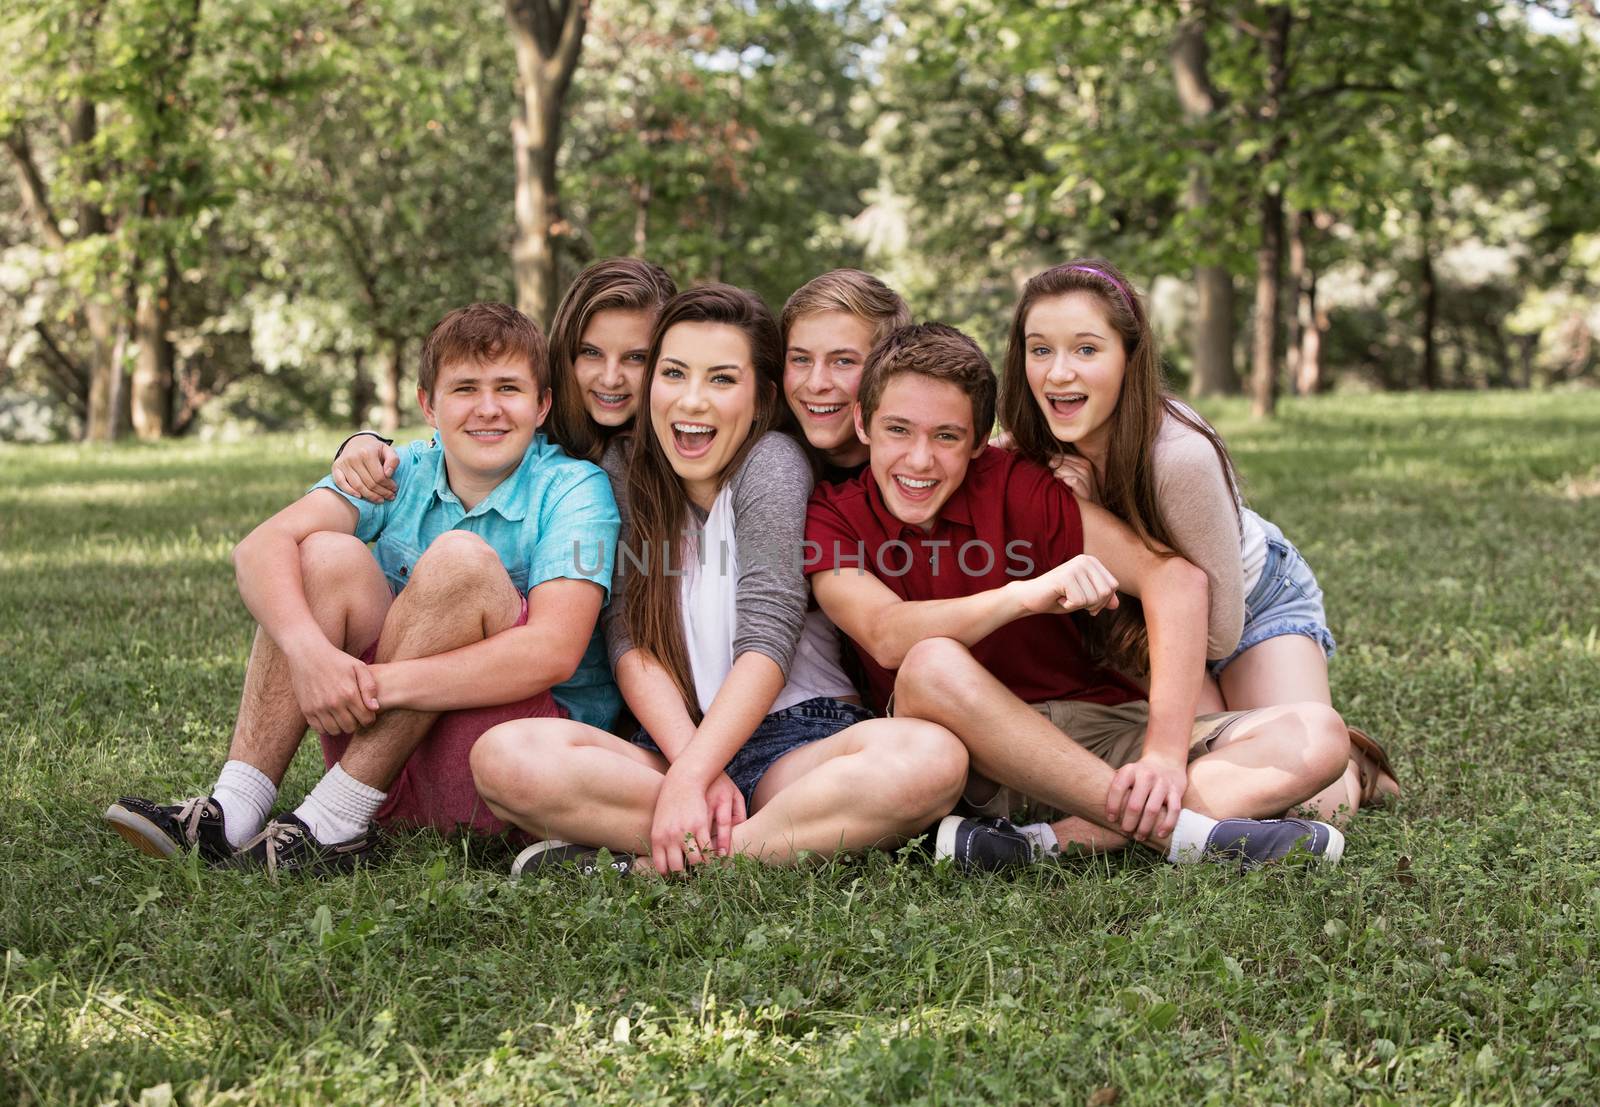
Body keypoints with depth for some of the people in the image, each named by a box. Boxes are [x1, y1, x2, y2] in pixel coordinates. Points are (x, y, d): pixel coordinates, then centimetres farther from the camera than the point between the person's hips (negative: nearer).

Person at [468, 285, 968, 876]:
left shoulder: (772, 463, -1)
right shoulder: (623, 475, 9)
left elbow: (767, 639, -13)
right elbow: (631, 643, -1)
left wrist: (689, 780, -25)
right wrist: (696, 772, -19)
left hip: (797, 742, -2)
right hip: (673, 744, 3)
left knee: (932, 756, -35)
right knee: (504, 755, -27)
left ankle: (638, 867, -33)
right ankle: (802, 838, -28)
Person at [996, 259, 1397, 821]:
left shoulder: (1182, 455, -39)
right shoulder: (1028, 448, -23)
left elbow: (1219, 631, -28)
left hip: (1255, 599, -3)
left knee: (1310, 799, -17)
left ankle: (1350, 763, 17)